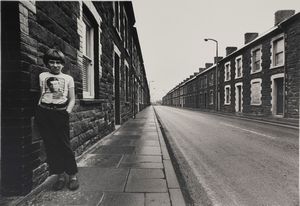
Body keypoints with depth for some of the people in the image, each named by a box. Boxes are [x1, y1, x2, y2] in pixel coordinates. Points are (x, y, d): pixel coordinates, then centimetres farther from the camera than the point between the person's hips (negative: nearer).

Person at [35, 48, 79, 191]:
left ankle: (73, 175, 12)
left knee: (64, 145, -3)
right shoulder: (42, 76, 15)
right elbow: (39, 94, 9)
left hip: (60, 113, -1)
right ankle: (60, 176, 17)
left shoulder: (68, 78, 13)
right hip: (43, 113, 2)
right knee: (50, 145, 3)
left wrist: (68, 110, -5)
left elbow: (72, 99, 10)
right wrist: (38, 107, -6)